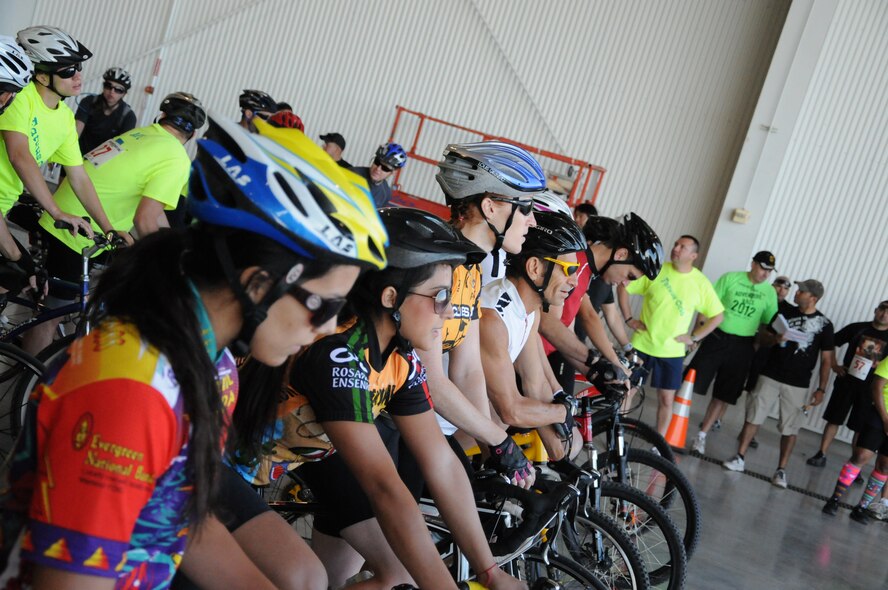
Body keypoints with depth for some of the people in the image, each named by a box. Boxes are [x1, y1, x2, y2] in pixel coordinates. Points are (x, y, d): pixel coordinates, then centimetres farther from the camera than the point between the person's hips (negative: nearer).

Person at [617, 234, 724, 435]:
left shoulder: (701, 283, -5)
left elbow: (717, 316, 2)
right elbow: (623, 288, 1)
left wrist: (694, 337, -4)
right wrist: (629, 318, -4)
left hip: (672, 352, 0)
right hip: (642, 345, 0)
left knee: (666, 400, 6)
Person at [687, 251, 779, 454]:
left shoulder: (769, 293, 4)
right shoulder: (730, 278, -3)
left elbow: (769, 324, 8)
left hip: (742, 346, 3)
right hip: (717, 337, -2)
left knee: (723, 395, 7)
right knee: (691, 383, -5)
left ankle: (702, 435, 19)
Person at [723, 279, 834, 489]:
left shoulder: (824, 324, -1)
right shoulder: (785, 313, 5)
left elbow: (826, 359, 1)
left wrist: (821, 389, -4)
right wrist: (775, 338, -10)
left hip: (798, 384, -2)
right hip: (770, 375, 2)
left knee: (790, 428, 2)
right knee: (754, 416, 0)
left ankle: (781, 470, 10)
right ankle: (740, 458, 8)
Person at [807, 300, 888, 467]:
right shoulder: (857, 328, 0)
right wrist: (834, 365, -2)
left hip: (869, 389, 0)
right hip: (845, 383, 0)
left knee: (860, 428, 6)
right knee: (834, 420, 5)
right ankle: (821, 455, 14)